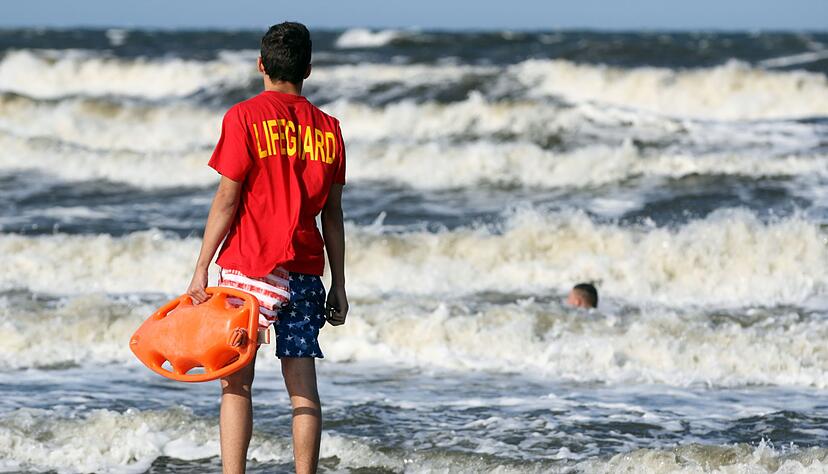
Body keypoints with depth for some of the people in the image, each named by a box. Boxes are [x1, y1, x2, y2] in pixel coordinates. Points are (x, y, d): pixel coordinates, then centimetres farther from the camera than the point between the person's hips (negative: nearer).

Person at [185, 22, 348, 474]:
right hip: (305, 268, 4)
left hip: (249, 266, -4)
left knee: (236, 384, 0)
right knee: (303, 387, 4)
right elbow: (333, 212, 9)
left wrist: (201, 268, -5)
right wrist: (338, 285, 13)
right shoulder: (327, 127, 7)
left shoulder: (245, 117, -5)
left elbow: (227, 199, -9)